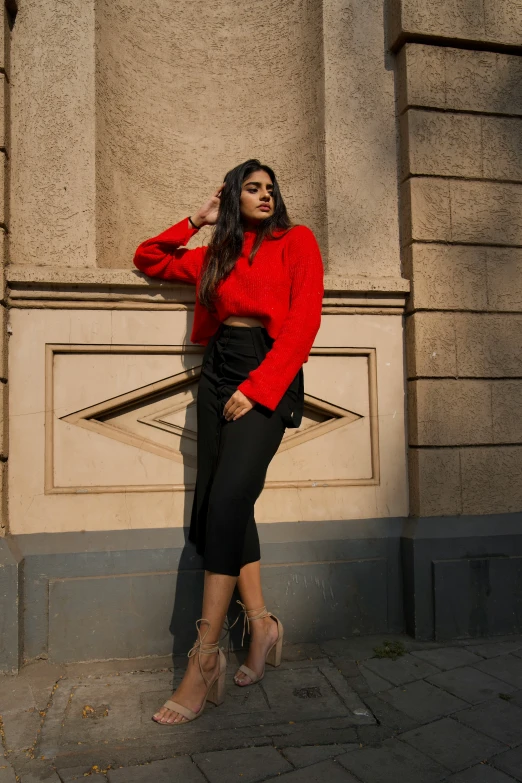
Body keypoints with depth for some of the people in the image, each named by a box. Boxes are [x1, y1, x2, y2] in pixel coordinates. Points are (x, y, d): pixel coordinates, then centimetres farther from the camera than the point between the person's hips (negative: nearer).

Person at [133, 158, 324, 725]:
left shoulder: (296, 242, 7)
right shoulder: (216, 254, 21)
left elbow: (303, 323, -5)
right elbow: (146, 260, 30)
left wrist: (255, 387, -15)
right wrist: (196, 221, 19)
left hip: (269, 375, -5)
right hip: (218, 372, 6)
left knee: (226, 502, -19)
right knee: (219, 504, -1)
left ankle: (204, 661, -15)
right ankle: (260, 623, 14)